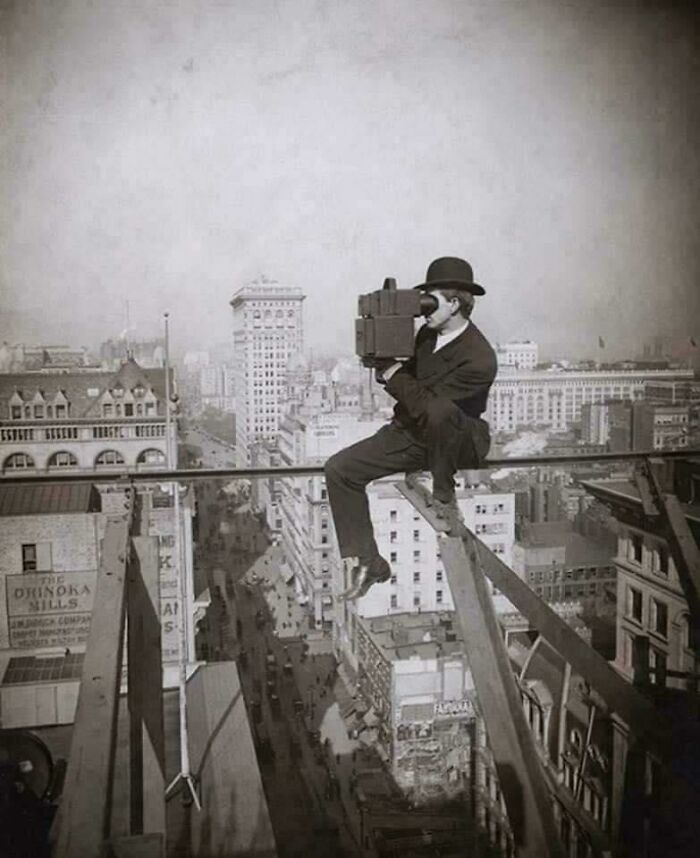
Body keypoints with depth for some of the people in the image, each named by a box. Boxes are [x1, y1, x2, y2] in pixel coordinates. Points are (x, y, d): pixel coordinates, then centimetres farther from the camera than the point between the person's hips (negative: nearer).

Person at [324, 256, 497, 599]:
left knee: (438, 410, -44)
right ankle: (365, 561, -2)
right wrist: (385, 362, -7)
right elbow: (409, 379, 12)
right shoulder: (427, 335, 2)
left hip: (459, 441, -7)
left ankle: (443, 492, -17)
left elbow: (425, 403, -28)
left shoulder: (479, 358, -23)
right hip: (410, 432, 8)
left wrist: (390, 370, -18)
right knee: (339, 469, -8)